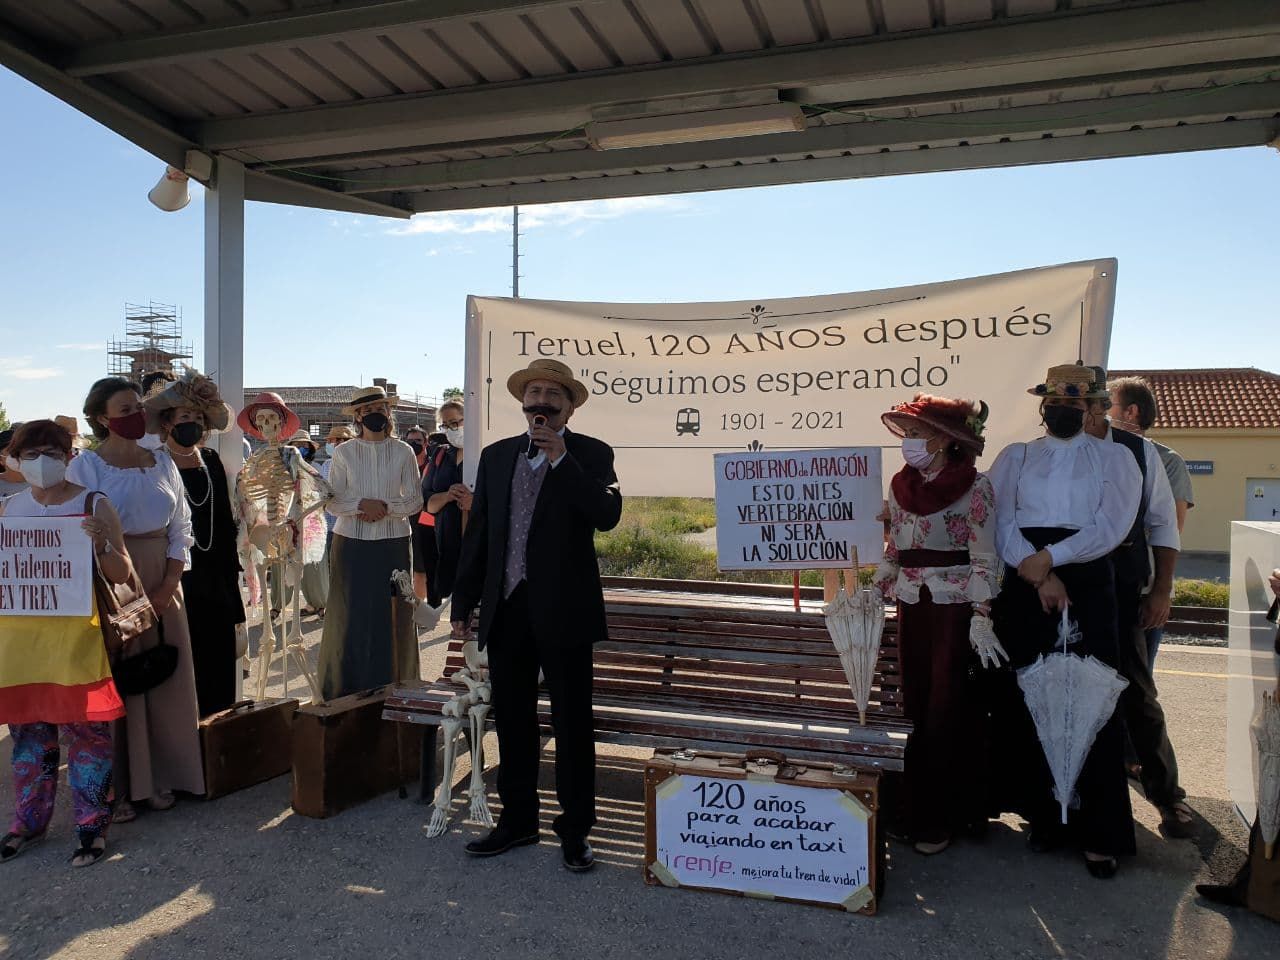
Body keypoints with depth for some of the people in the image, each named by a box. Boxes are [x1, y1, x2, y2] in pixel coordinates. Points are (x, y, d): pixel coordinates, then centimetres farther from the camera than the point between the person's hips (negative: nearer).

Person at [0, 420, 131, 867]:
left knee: (86, 728, 0)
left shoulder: (93, 505, -2)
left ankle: (92, 824, 12)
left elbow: (121, 575, -1)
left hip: (78, 634, -3)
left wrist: (103, 545, -20)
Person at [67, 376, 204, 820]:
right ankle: (116, 786, 14)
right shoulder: (85, 466, -4)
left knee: (164, 679, 7)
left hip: (161, 585, 4)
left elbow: (181, 527, 8)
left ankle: (159, 775, 21)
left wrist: (168, 585, -5)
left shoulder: (162, 462, 8)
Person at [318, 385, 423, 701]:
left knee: (392, 614, 2)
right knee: (349, 615, 2)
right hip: (351, 542, 0)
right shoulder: (344, 452, 4)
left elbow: (415, 501, 3)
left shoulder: (403, 452, 5)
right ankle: (345, 690, 12)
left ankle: (390, 687, 12)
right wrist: (362, 504, -17)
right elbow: (332, 502, 0)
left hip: (393, 543, 0)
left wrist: (385, 507, -14)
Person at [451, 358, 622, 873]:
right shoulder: (496, 456, 11)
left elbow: (607, 515, -19)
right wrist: (463, 603, 9)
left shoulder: (591, 454, -1)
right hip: (506, 608, 4)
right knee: (512, 720, 14)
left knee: (572, 723, 5)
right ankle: (517, 818, 30)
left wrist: (560, 457, -19)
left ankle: (575, 829, 18)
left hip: (564, 611, -4)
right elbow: (477, 533, 12)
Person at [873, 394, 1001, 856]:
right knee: (916, 708, 10)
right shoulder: (901, 485, 9)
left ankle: (939, 818, 12)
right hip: (912, 606, 5)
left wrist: (981, 618, -16)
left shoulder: (973, 487, -9)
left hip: (955, 606, -5)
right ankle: (918, 809, 22)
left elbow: (984, 558, -10)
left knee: (947, 713, 1)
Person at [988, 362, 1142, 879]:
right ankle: (1042, 815, 17)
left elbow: (1112, 525, -4)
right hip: (1023, 588, 2)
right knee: (1024, 703, 3)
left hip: (1088, 588, -1)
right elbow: (1001, 521, 1)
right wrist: (1039, 575, -13)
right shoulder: (1014, 457, 14)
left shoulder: (1114, 458, 10)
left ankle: (1100, 834, 8)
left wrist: (1050, 558, -15)